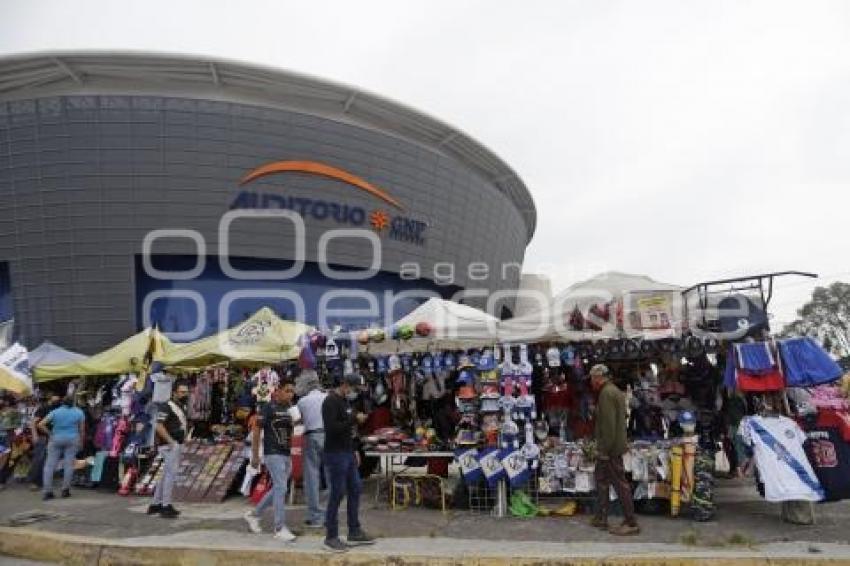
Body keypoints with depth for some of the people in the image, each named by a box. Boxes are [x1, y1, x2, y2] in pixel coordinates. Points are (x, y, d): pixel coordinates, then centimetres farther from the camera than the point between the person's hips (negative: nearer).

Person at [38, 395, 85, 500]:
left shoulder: (55, 412, 3)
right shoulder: (79, 412, 4)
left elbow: (40, 425, -4)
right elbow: (82, 429, 5)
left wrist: (49, 434, 6)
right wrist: (81, 441, 14)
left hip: (56, 439, 0)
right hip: (72, 439, 0)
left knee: (50, 465, 4)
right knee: (69, 464, 4)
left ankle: (47, 491, 1)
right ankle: (65, 490, 5)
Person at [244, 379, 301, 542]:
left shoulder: (290, 409, 10)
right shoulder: (268, 408, -9)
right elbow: (256, 431, -7)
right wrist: (255, 455, -9)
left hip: (286, 455, 8)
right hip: (273, 454, -8)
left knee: (278, 489, 14)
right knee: (281, 488, -11)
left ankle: (254, 514, 31)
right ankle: (280, 528, -3)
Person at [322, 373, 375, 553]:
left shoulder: (346, 401, 15)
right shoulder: (331, 401, -13)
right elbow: (331, 428, -24)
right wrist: (354, 419, -21)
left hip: (348, 452, 9)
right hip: (335, 453, -9)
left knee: (355, 490, 12)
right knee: (337, 493, -4)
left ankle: (354, 533, 22)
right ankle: (331, 537, 8)